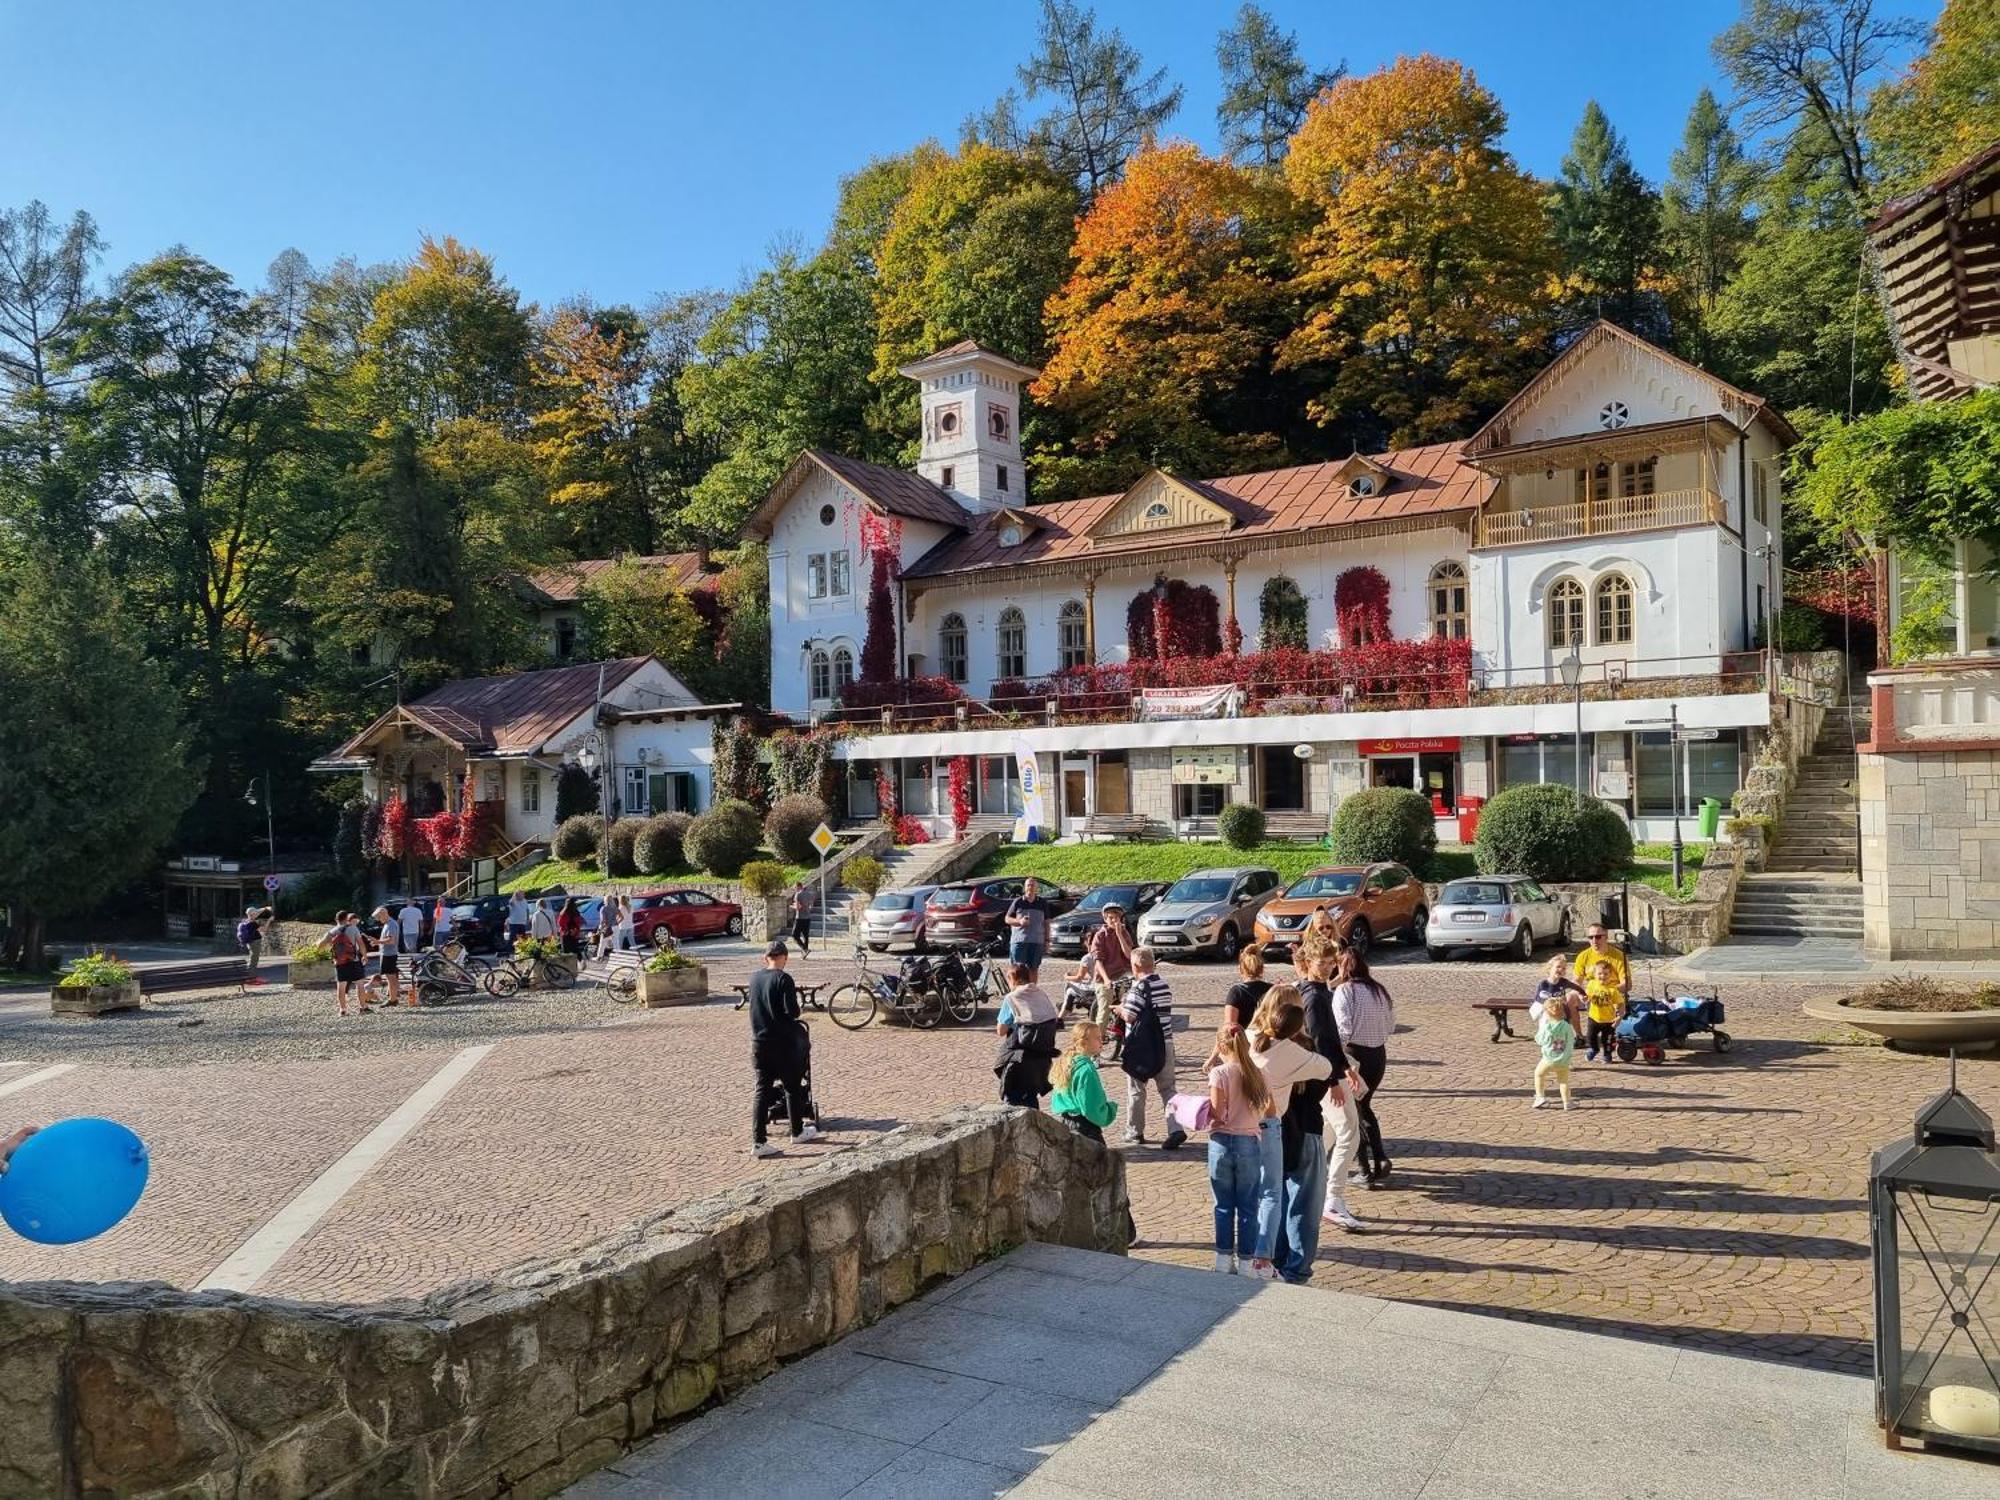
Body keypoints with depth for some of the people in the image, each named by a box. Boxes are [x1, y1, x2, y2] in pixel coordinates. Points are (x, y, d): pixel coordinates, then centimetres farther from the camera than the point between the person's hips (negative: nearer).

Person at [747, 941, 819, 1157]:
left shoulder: (754, 978, 4)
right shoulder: (783, 979, -14)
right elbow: (792, 1011, -20)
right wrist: (794, 1014, 1)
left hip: (759, 1042, 5)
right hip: (782, 1042, -5)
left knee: (762, 1091, 6)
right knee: (793, 1087, 13)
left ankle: (758, 1141, 0)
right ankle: (797, 1131, 27)